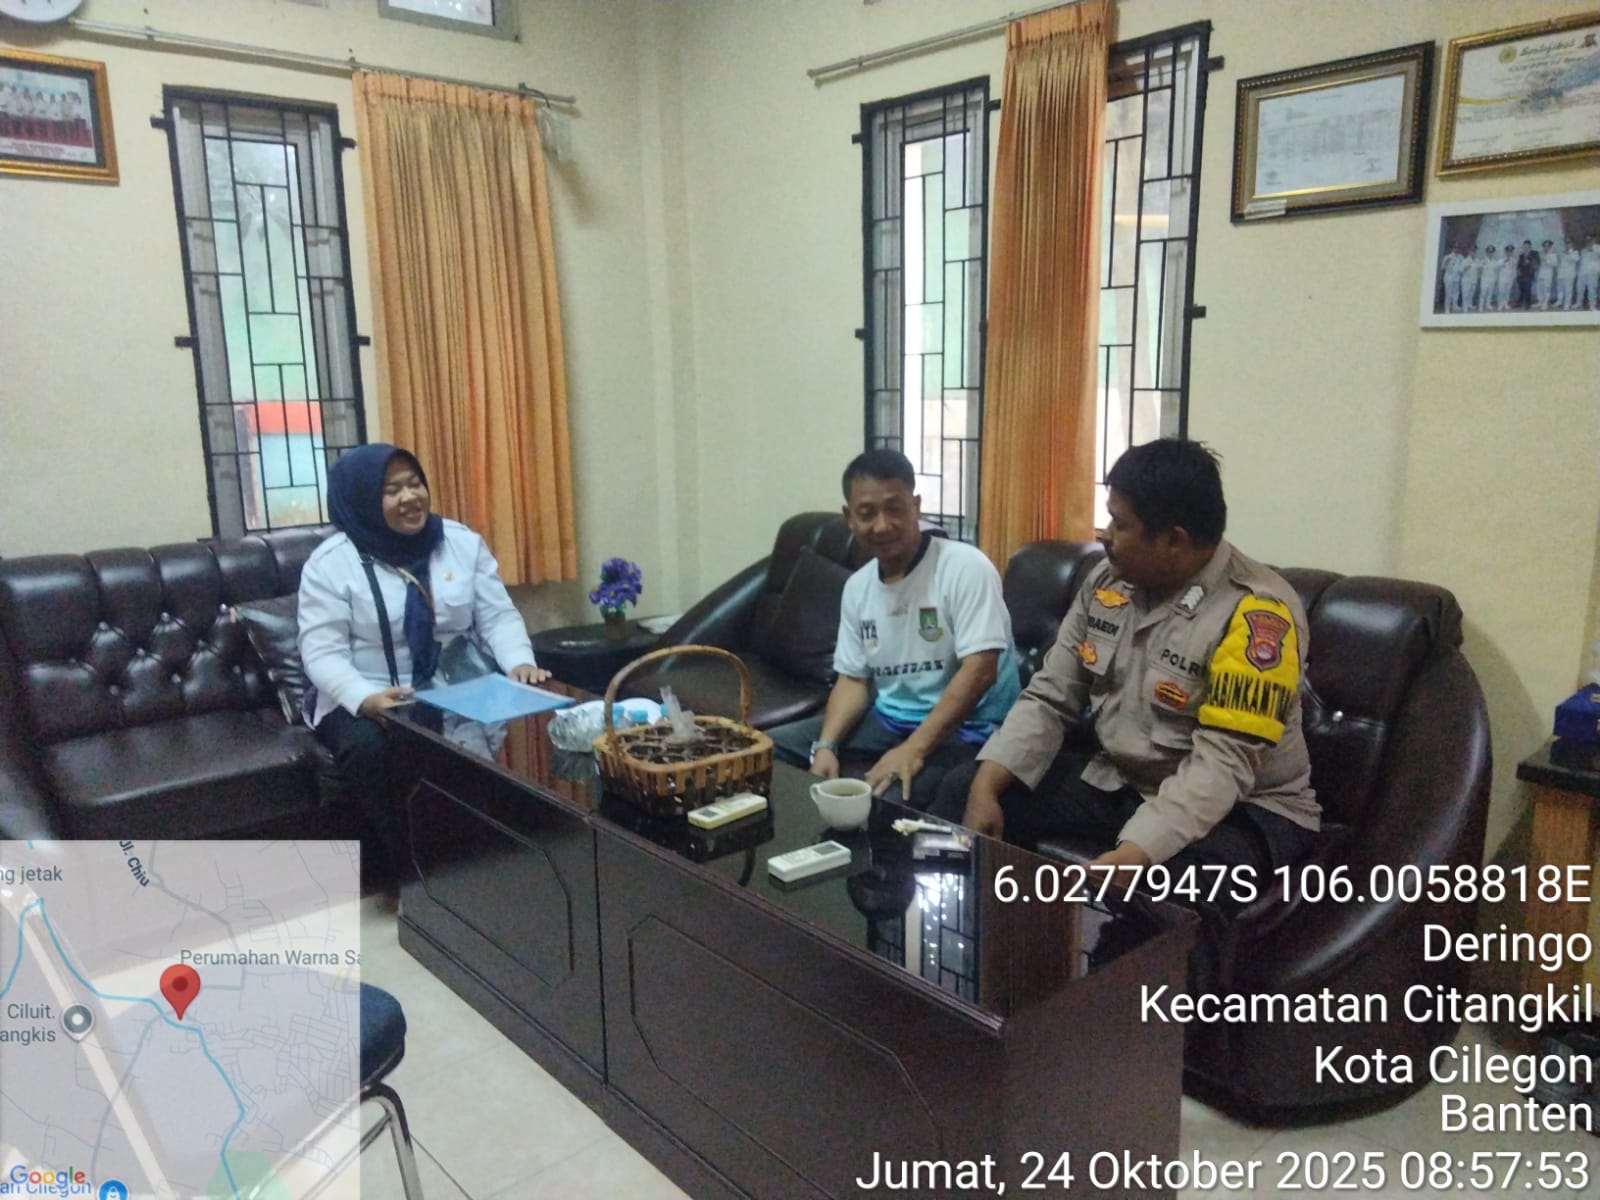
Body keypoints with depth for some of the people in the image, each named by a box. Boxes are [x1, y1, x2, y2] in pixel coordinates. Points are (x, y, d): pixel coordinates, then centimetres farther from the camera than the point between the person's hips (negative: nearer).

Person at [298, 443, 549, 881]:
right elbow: (322, 653, -12)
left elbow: (498, 616, 2)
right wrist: (366, 699, -33)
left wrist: (519, 663, -21)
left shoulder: (463, 542, 5)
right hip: (364, 701, -2)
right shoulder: (331, 563, -5)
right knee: (367, 748, -35)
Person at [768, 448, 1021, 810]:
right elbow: (852, 679, 10)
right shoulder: (857, 586, 6)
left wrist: (913, 749, -27)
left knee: (882, 803, -34)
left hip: (963, 730, -7)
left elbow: (979, 670, -21)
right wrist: (826, 746, -8)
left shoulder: (964, 567, -15)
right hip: (888, 719, 7)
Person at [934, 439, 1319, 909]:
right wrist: (986, 786, -14)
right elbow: (1049, 699, 0)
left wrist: (1132, 853, -40)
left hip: (1242, 806, -6)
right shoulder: (1108, 580, -1)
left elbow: (1221, 764, -29)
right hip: (1117, 779, 7)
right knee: (962, 789, -2)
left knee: (1174, 884, -40)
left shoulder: (1257, 613, -22)